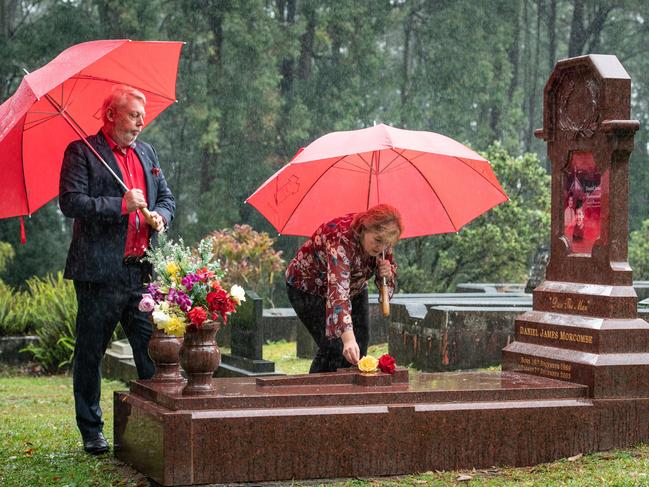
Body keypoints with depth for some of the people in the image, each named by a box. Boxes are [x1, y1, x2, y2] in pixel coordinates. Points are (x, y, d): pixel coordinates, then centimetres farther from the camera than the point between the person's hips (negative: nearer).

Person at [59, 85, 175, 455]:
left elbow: (167, 198, 23)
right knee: (90, 352, 3)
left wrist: (161, 216, 0)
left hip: (143, 269, 5)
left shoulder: (147, 153, 17)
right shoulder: (81, 152, -2)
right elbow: (71, 202, -13)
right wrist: (122, 205, -17)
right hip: (100, 270, -5)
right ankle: (92, 432, 13)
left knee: (153, 351, 4)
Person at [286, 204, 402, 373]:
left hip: (354, 288, 7)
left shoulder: (381, 236, -20)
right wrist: (348, 338, -63)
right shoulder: (342, 240, -41)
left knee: (360, 347, -2)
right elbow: (338, 291, -52)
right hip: (309, 288, -7)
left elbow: (390, 269, -1)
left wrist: (387, 273, -28)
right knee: (334, 347, -20)